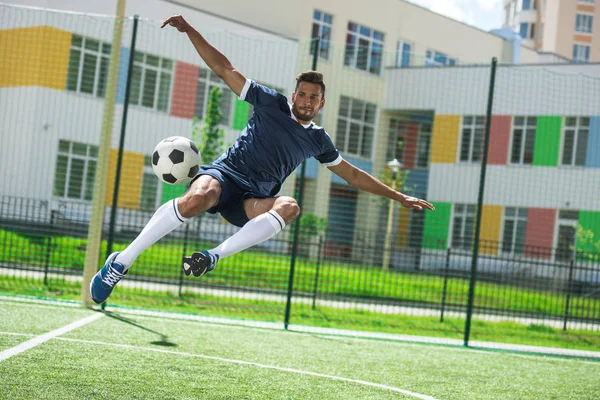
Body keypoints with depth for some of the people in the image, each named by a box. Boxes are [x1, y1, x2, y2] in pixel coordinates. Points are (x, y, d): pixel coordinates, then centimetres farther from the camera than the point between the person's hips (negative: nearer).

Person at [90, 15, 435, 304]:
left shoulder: (318, 139, 21)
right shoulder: (271, 103, 11)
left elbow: (353, 174, 32)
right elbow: (224, 68, 10)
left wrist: (398, 196, 29)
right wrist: (189, 31, 2)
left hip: (253, 201, 3)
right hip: (225, 174, -3)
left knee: (289, 206, -33)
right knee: (197, 200, -39)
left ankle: (215, 256, -42)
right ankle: (121, 262, -29)